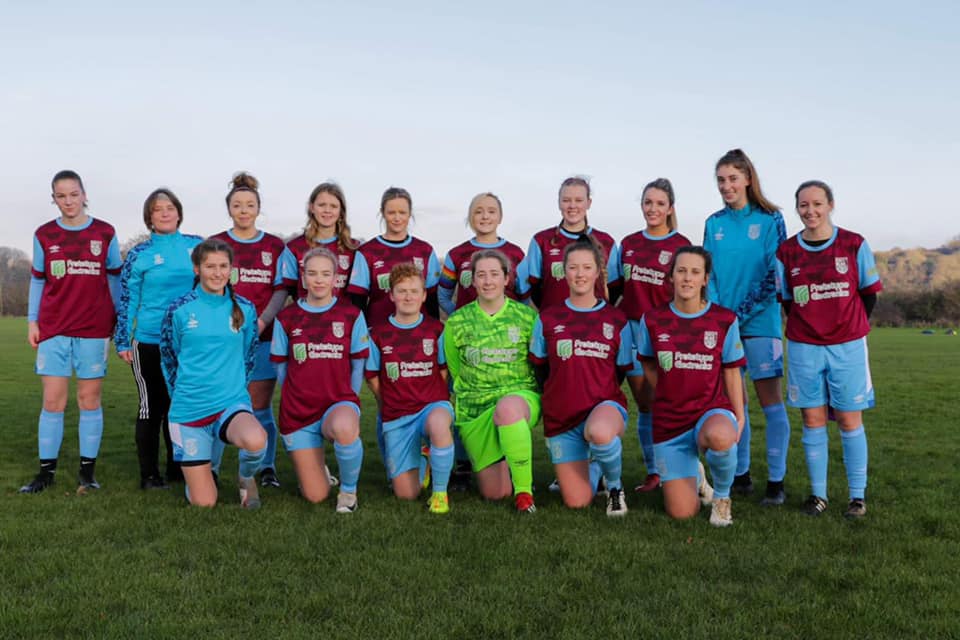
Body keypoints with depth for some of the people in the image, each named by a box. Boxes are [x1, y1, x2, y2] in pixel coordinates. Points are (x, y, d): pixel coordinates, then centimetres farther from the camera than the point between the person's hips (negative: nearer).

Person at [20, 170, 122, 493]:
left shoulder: (105, 233, 4)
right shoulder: (44, 235, 7)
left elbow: (115, 277, 10)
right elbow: (37, 280, 12)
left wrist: (120, 319, 8)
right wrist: (32, 321, 6)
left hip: (94, 329, -1)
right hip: (53, 329, 1)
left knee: (89, 400, 3)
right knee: (52, 401, 0)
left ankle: (87, 470, 11)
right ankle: (46, 471, 9)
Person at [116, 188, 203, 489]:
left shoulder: (198, 246, 5)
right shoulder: (139, 254, -3)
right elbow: (126, 300, 0)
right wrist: (123, 342, -3)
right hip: (150, 342, -3)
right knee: (152, 407, 3)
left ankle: (178, 467, 24)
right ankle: (149, 474, 12)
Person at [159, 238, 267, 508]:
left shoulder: (245, 309, 1)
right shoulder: (179, 309, -3)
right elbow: (168, 358, 10)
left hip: (232, 403, 0)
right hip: (188, 410, 0)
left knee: (255, 440, -36)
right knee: (204, 503, 0)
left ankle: (246, 477, 1)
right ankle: (193, 469, 37)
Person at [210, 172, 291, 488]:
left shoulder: (276, 247, 9)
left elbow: (281, 290, 5)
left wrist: (262, 321, -11)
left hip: (263, 335, 1)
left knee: (260, 406, 3)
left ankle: (267, 468, 14)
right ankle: (210, 467, 9)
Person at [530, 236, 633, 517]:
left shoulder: (616, 320, 2)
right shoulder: (548, 319, 3)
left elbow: (621, 372, 10)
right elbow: (540, 369, 13)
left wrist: (598, 393, 3)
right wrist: (557, 396, 11)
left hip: (605, 404, -2)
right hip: (560, 416, 2)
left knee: (599, 433, -41)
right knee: (577, 502, 0)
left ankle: (614, 483, -6)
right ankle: (590, 465, 38)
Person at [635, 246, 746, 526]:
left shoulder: (725, 320, -4)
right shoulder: (653, 320, -3)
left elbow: (731, 372, 2)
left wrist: (739, 417, -4)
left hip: (713, 410, -1)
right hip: (669, 419, 1)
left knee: (720, 437, -42)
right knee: (681, 513, -1)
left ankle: (722, 495, -7)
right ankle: (694, 475, 37)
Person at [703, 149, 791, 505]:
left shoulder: (770, 219, -2)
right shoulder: (714, 224, 10)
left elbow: (774, 274, -7)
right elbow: (707, 273, 10)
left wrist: (741, 313, -13)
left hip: (760, 320, -4)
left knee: (770, 398, -3)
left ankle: (776, 481, 1)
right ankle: (741, 474, 18)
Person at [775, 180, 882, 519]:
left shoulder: (854, 245, -1)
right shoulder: (786, 252, 3)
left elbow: (869, 293, 7)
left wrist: (850, 324, 7)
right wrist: (808, 326, 6)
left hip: (848, 346, -1)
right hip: (804, 348, 1)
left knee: (849, 420, 2)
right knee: (812, 420, 5)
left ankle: (857, 495, 13)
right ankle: (817, 493, 15)